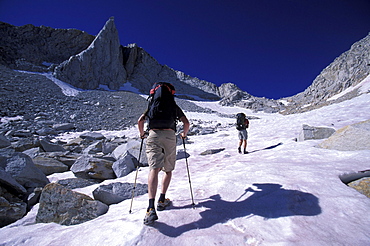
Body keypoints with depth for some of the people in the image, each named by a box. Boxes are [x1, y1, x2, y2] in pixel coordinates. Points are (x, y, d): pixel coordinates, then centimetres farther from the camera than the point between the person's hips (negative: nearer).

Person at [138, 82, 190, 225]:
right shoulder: (174, 106, 19)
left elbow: (140, 121, 10)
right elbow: (186, 123, 12)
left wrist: (142, 133, 27)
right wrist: (184, 134, 30)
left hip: (153, 135, 0)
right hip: (170, 136, 0)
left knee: (154, 169, -14)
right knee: (168, 169, 18)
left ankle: (151, 208, -27)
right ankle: (162, 200, 18)